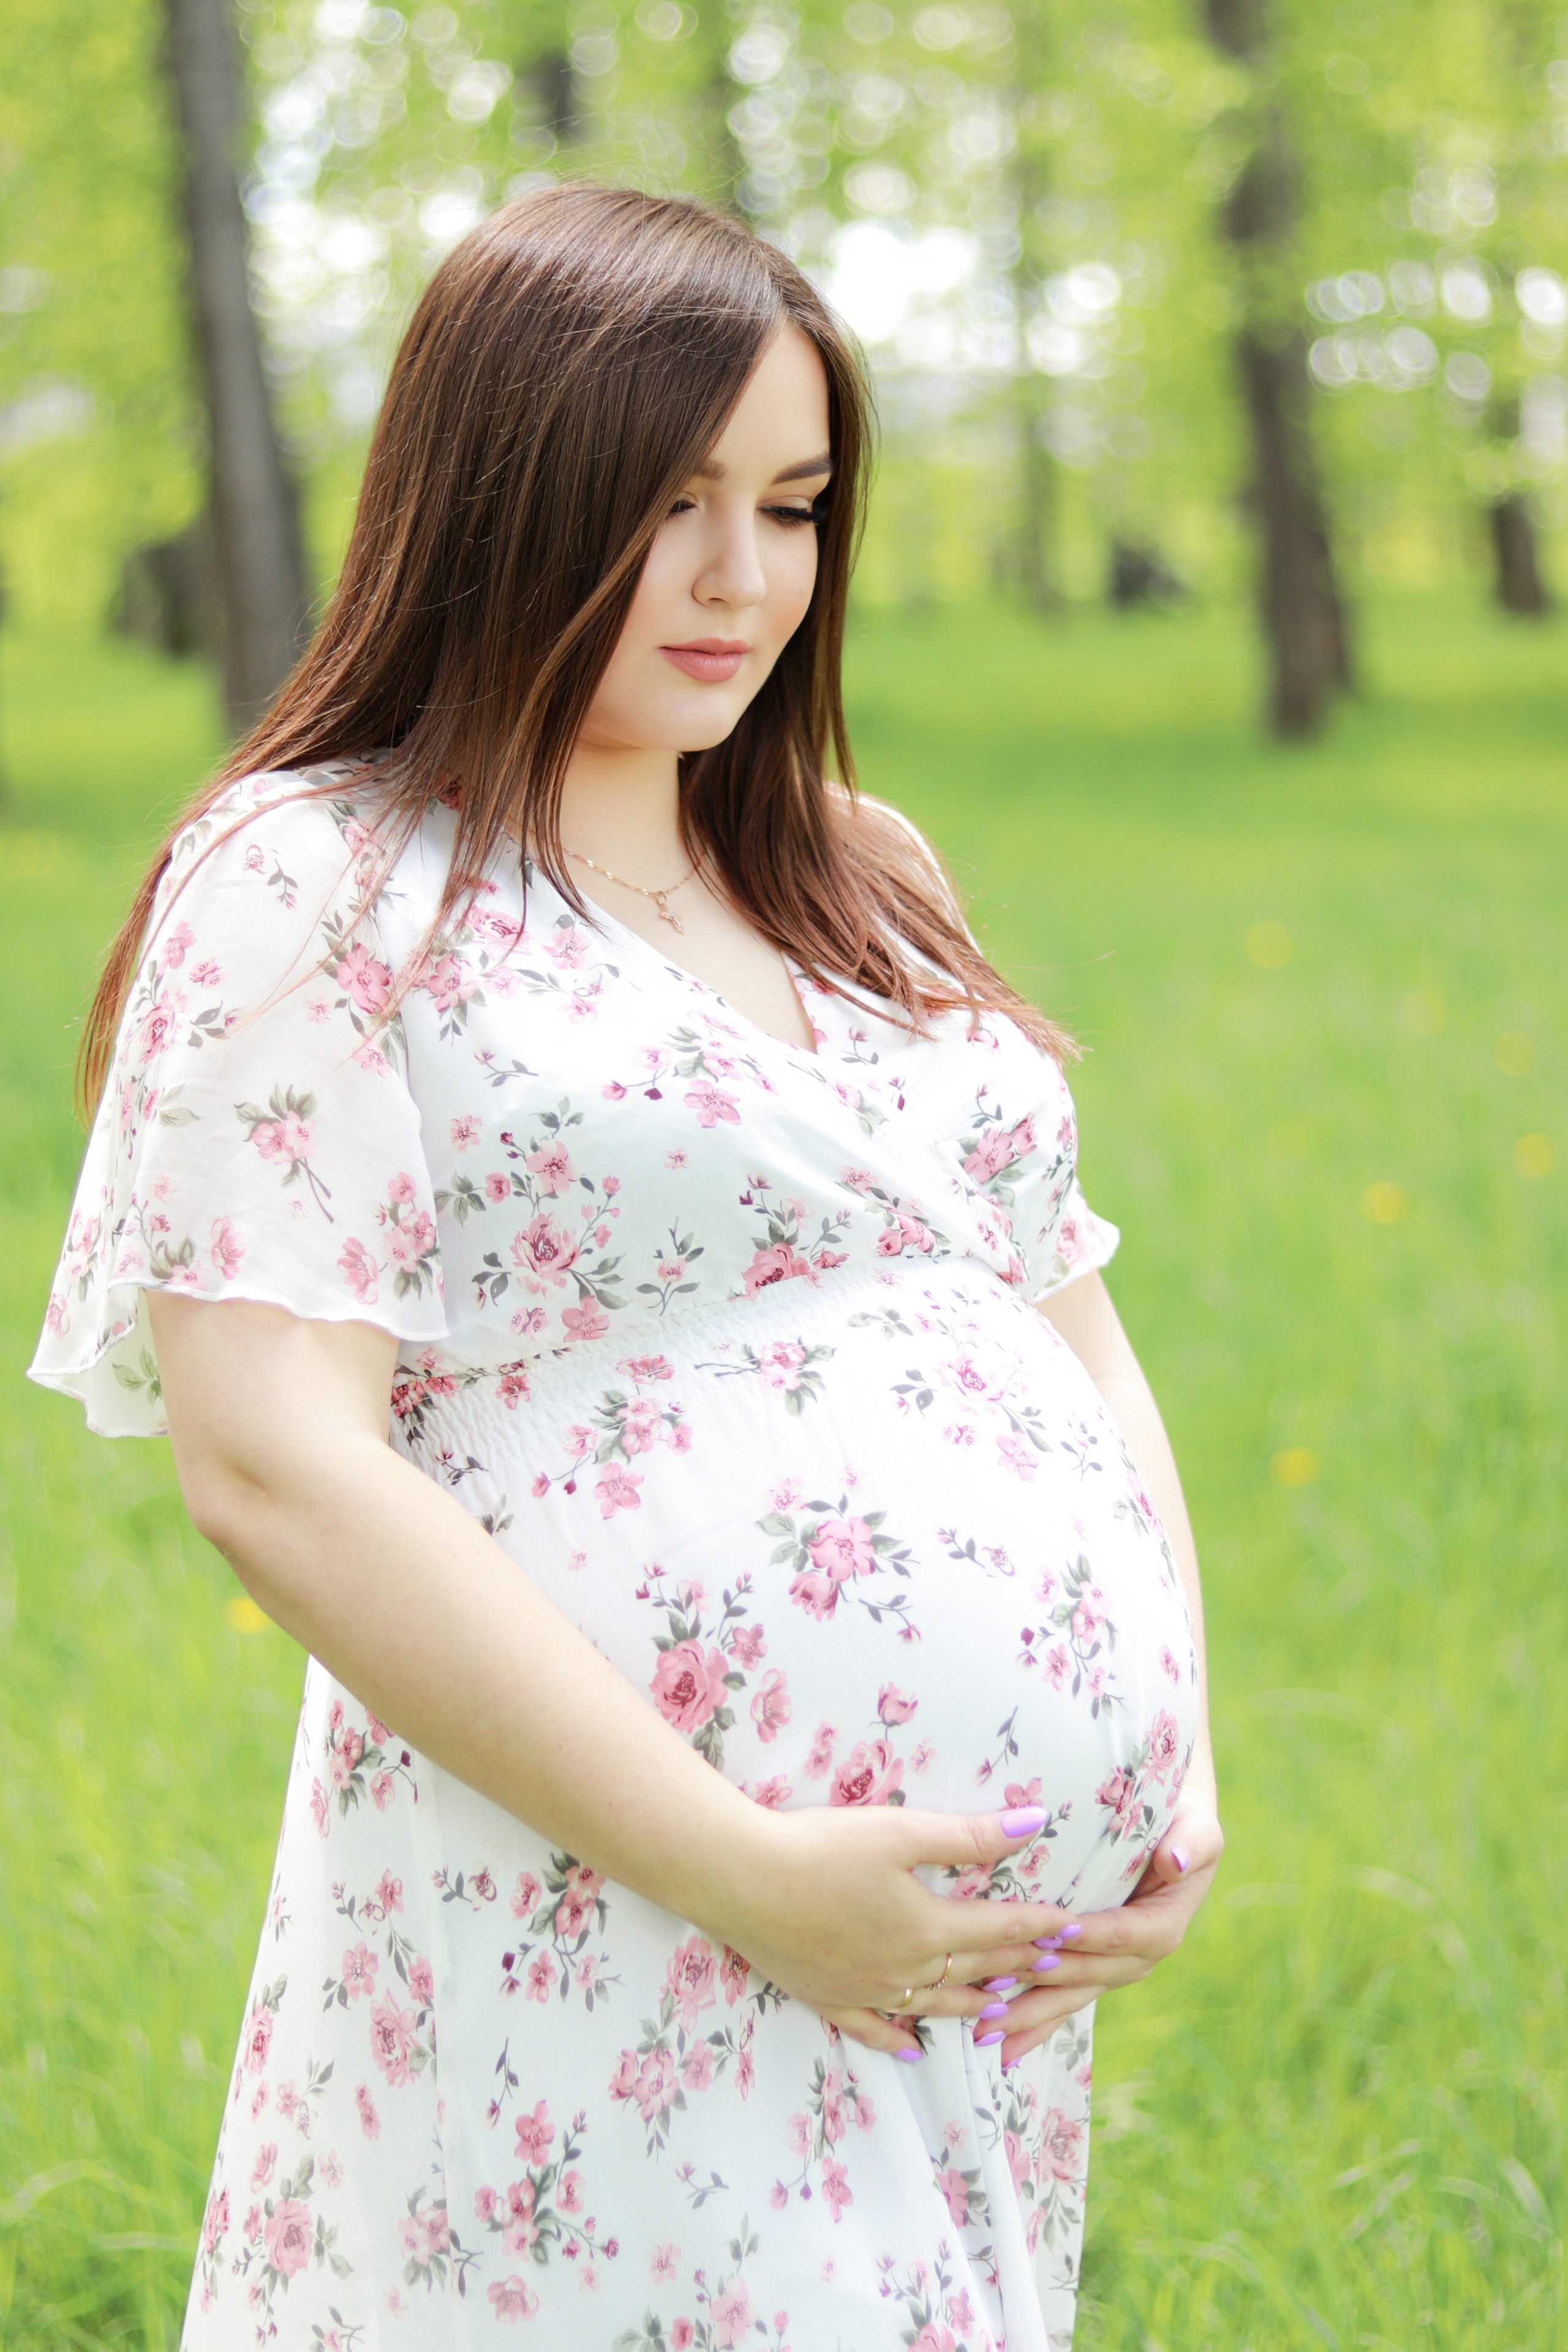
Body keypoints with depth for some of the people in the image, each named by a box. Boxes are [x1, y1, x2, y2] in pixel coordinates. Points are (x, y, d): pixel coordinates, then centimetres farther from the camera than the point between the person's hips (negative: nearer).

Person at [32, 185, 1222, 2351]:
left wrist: (1182, 1765, 3)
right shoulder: (318, 890, -5)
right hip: (607, 1965, -6)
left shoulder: (866, 884, 16)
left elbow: (1071, 1326, 18)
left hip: (994, 1949, 6)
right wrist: (737, 1871, -17)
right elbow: (275, 1462, -15)